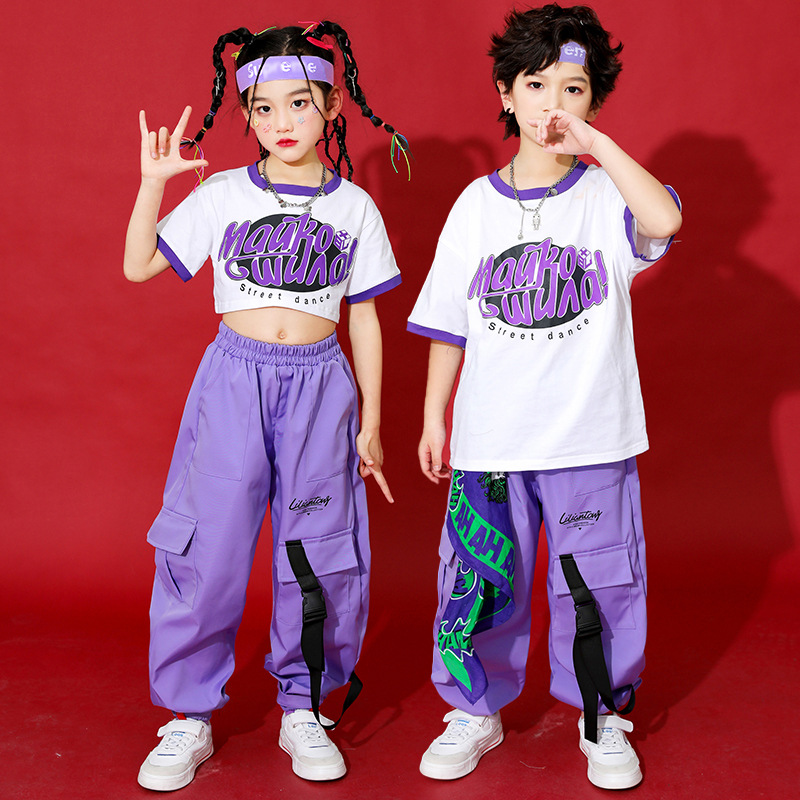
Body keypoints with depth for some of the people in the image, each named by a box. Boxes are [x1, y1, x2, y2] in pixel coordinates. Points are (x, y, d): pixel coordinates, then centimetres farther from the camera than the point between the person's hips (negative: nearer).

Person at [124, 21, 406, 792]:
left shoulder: (353, 207, 5)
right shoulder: (221, 195, 2)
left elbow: (364, 318, 8)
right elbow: (138, 266, 1)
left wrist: (370, 419, 7)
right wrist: (152, 181, -9)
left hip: (319, 385, 1)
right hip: (234, 379, -1)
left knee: (319, 555, 5)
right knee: (205, 548, 1)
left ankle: (302, 710, 24)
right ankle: (190, 717, 18)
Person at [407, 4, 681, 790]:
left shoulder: (607, 196, -2)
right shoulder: (476, 205, 4)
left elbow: (664, 219, -26)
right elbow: (447, 325, 8)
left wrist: (596, 143, -21)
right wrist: (433, 416, 8)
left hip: (592, 434, -1)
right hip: (491, 436, 2)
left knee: (599, 582, 9)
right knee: (479, 579, 10)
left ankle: (602, 716, 31)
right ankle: (475, 711, 31)